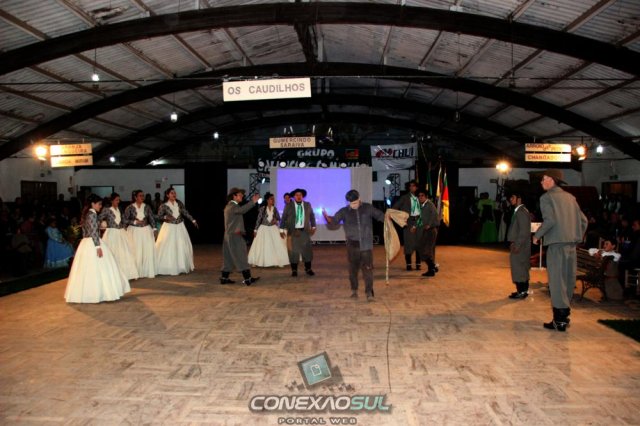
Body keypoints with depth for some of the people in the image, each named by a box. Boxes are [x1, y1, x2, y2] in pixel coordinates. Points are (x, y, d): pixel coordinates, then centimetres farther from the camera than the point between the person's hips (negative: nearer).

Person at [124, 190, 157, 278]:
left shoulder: (147, 207, 5)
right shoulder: (130, 207, -3)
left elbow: (152, 218, 5)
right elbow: (125, 220, -4)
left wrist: (154, 229, -3)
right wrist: (135, 221, -13)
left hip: (146, 230, 3)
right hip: (134, 231, -3)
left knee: (148, 250, -3)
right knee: (136, 252, -4)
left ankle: (147, 271, 7)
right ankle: (137, 273, 6)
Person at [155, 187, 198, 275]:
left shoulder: (179, 203, 4)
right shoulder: (164, 206, -6)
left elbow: (185, 213, 6)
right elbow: (159, 216, -2)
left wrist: (193, 220, 0)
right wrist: (166, 217, -20)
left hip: (180, 227, 4)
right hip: (169, 227, -4)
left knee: (182, 247, 7)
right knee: (168, 248, -6)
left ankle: (182, 266, 19)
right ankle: (168, 268, 1)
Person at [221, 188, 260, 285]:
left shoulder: (230, 206, 19)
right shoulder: (232, 206, -16)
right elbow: (242, 210, -37)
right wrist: (253, 201, -40)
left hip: (230, 236, 10)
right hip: (234, 236, -10)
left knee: (229, 258, 11)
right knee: (241, 257, -9)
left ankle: (224, 278, 14)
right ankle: (247, 279, -9)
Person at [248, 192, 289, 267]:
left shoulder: (275, 209, 3)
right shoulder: (262, 209, -7)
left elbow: (278, 219, 8)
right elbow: (258, 219, -5)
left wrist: (276, 221, -15)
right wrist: (255, 230, -6)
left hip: (273, 229, 3)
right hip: (264, 229, -3)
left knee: (276, 245, -3)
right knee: (261, 246, 2)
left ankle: (277, 261, 3)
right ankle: (257, 262, 14)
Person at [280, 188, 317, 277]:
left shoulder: (307, 205, 7)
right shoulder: (288, 206, 1)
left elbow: (312, 216, 15)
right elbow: (283, 218, 3)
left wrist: (313, 227, 10)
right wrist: (282, 230, 0)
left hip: (305, 231, 2)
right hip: (292, 232, -2)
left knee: (307, 250, 3)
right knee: (293, 251, 1)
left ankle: (308, 269, 16)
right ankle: (294, 270, 12)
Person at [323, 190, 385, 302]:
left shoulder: (368, 208, 2)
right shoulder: (344, 211, 1)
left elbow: (380, 216, 10)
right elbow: (333, 222, -3)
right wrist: (328, 218, -25)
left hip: (366, 245, -1)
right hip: (352, 245, 1)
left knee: (368, 269, -7)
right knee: (353, 269, 11)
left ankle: (369, 293, -3)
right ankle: (354, 290, 28)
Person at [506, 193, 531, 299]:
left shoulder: (522, 212, -16)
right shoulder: (518, 211, 14)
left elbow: (524, 231, -21)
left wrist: (517, 245, -21)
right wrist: (514, 243, 13)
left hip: (520, 246, -10)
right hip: (517, 245, 10)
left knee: (519, 269, -4)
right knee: (521, 268, 15)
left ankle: (522, 291, 3)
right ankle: (523, 290, 23)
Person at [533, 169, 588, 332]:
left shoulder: (547, 197, -5)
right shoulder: (569, 197, 15)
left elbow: (550, 220, -18)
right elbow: (583, 220, 14)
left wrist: (537, 235, -6)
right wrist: (577, 238, 21)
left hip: (556, 243, -7)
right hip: (571, 243, 7)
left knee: (557, 280, -3)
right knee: (567, 279, 13)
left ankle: (560, 320, -2)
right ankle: (564, 315, 21)